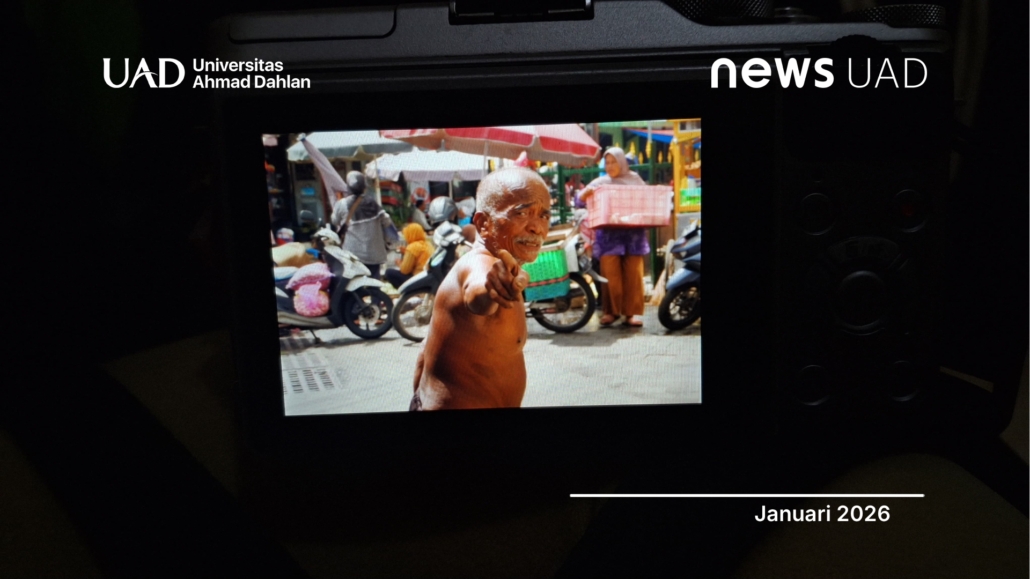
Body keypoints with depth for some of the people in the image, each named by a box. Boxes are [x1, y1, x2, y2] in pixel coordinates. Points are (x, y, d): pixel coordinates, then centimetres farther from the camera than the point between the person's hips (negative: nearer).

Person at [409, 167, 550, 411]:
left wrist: (422, 403, 20)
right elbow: (476, 295, -47)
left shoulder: (472, 263, 7)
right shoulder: (479, 264, -21)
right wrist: (488, 288, -66)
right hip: (460, 404, -9)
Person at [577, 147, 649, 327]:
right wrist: (587, 191, -17)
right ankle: (611, 310, 4)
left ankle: (633, 312, 4)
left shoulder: (635, 179, 13)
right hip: (609, 233, 0)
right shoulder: (601, 182, 10)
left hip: (633, 232, 1)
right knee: (610, 273, -6)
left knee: (633, 273, -1)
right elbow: (581, 198, 4)